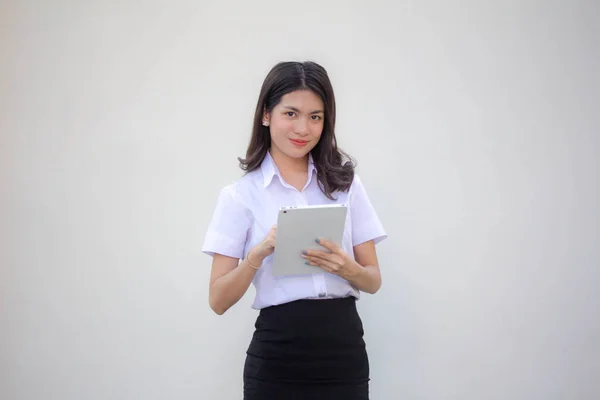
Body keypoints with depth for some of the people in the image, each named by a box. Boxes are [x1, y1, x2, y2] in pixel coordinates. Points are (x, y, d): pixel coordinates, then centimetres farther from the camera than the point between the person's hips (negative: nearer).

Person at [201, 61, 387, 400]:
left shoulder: (346, 182, 6)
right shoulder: (240, 195, 0)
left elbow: (374, 280, 8)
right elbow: (219, 301, -3)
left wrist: (348, 269, -13)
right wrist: (258, 253, -18)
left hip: (344, 351, 2)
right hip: (276, 358, -2)